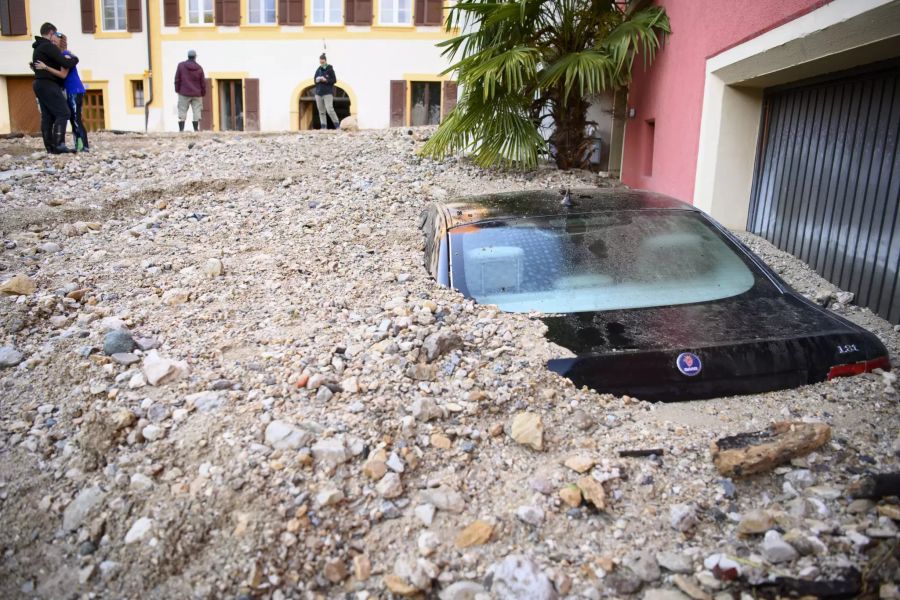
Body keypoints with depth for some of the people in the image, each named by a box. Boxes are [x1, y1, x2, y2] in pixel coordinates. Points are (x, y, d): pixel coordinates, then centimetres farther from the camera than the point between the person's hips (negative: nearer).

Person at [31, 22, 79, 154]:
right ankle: (59, 145, -21)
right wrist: (74, 58, 3)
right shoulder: (49, 46, -10)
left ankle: (50, 147, 1)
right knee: (63, 113, -12)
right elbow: (65, 63, -15)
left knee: (47, 116, 5)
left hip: (40, 84, 10)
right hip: (49, 85, -10)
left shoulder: (37, 48, 21)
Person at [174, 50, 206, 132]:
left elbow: (177, 79, 1)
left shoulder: (181, 65, -1)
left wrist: (177, 90, 12)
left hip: (184, 93, 0)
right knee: (196, 112, 2)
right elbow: (203, 83, 2)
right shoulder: (199, 68, -1)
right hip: (197, 94, 0)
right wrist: (203, 93, 14)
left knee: (182, 112, 2)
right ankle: (196, 129, -2)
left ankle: (181, 130, -3)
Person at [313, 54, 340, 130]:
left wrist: (326, 80, -16)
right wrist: (317, 80, -4)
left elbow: (334, 80, -4)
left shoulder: (330, 69, -2)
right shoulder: (318, 70, 12)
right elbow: (314, 79, 18)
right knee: (321, 111, 3)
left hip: (328, 93, -5)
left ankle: (337, 125, -4)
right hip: (318, 93, 5)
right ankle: (323, 126, 7)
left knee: (330, 110, -15)